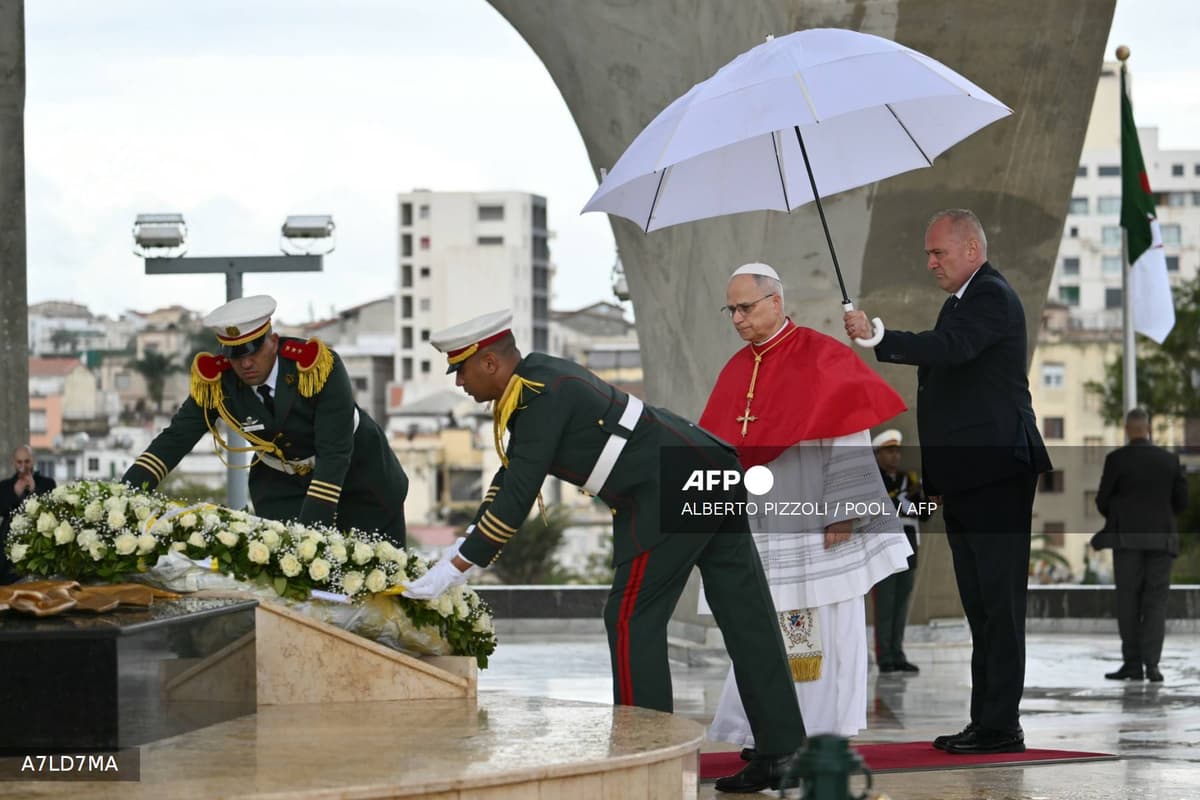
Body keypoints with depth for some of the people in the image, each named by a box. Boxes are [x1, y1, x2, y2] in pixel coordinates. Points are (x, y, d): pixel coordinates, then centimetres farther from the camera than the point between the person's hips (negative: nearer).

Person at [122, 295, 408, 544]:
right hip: (281, 481, 2)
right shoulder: (214, 381, -23)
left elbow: (335, 453, -33)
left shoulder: (318, 366, -33)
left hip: (357, 469, -2)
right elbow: (176, 438, -16)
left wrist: (312, 525, -40)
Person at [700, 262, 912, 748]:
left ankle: (826, 732, 2)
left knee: (824, 630, -3)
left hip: (811, 525, -6)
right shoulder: (736, 371, 13)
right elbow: (717, 449, 16)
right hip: (755, 529, 6)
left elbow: (848, 439, -10)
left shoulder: (821, 358, -6)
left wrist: (842, 510, -16)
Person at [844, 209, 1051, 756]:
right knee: (980, 604, 10)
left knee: (998, 600, -9)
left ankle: (1000, 726, -9)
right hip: (965, 479, 10)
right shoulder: (962, 300, 21)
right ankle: (986, 724, 13)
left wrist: (877, 338, -32)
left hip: (996, 474, -10)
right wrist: (936, 473, 22)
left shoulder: (992, 297, -10)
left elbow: (952, 348, -29)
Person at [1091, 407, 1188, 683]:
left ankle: (1132, 663, 2)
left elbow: (1103, 500, -1)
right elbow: (1182, 501, 7)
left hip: (1127, 537, -2)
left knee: (1128, 600, 4)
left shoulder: (1116, 459, -5)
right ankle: (1151, 663, -8)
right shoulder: (1170, 459, 3)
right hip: (1161, 537, 2)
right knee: (1156, 601, 3)